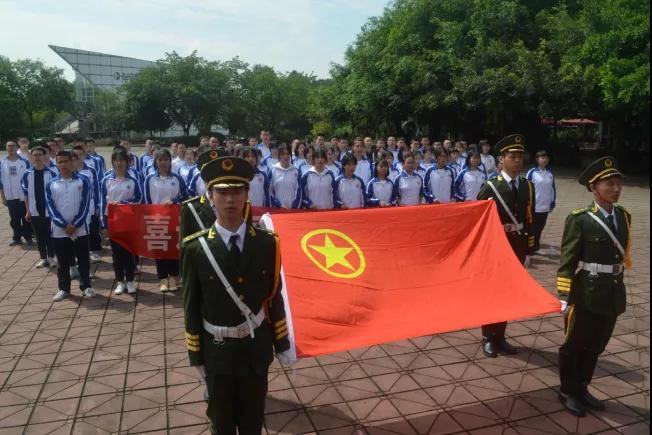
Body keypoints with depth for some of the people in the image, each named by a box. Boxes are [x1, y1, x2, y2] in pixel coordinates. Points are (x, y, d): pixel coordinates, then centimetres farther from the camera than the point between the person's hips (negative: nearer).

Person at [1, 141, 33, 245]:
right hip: (10, 197, 2)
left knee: (26, 218, 4)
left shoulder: (25, 162, -3)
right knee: (14, 219, 10)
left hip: (24, 196, -2)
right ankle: (17, 238, 20)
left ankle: (28, 237, 15)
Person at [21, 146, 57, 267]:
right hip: (34, 211, 2)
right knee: (39, 236, 10)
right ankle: (43, 258, 19)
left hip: (49, 211, -2)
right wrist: (28, 211, 4)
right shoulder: (27, 174, -2)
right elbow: (26, 194, 5)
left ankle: (51, 257, 20)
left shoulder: (52, 173, -9)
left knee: (49, 235, 8)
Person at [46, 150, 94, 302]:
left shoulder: (83, 180, -1)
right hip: (59, 231, 2)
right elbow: (50, 208, -1)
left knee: (83, 260, 7)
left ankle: (86, 286, 19)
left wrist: (75, 225, -13)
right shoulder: (51, 184, 4)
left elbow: (85, 204, -6)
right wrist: (65, 225, -13)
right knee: (63, 263, 11)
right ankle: (64, 289, 23)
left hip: (80, 229, -2)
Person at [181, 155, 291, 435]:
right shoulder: (196, 248, -13)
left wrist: (282, 344, 3)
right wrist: (195, 355, -1)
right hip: (217, 351, -1)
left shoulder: (267, 243, -9)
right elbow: (192, 306, -6)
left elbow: (274, 297, -2)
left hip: (257, 349, 1)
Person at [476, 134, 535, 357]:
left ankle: (500, 337, 27)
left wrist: (528, 250, 7)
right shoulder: (490, 187, -10)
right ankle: (488, 338, 22)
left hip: (517, 246, 4)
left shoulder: (527, 186, 5)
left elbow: (529, 221, 7)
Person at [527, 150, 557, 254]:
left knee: (540, 228, 13)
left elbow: (553, 189, 14)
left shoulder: (550, 174, 7)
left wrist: (552, 203, 12)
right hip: (534, 207, -5)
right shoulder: (532, 172, -10)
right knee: (533, 229, 2)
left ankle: (536, 247, 27)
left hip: (545, 207, 5)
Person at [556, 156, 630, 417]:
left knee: (595, 347, 19)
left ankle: (582, 388, 38)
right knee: (574, 346, 11)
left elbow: (622, 254, 13)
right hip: (586, 296, -6)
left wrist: (616, 287, 15)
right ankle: (568, 392, 29)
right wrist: (564, 297, -16)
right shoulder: (579, 220, -15)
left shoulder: (624, 216, 5)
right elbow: (567, 262, -14)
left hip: (613, 295, 6)